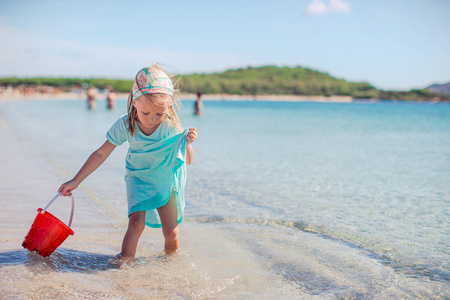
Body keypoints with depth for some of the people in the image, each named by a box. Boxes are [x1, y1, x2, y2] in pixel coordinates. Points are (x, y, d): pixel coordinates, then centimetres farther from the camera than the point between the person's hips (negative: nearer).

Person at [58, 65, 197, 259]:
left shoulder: (171, 127, -25)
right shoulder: (125, 125, -23)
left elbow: (187, 161, -14)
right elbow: (101, 154, -14)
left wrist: (187, 143, -36)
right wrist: (75, 181, -13)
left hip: (166, 180, 0)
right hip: (138, 178, 0)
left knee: (171, 232, 0)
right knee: (136, 222, -21)